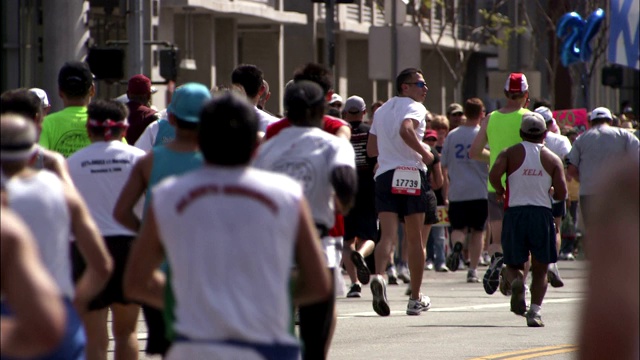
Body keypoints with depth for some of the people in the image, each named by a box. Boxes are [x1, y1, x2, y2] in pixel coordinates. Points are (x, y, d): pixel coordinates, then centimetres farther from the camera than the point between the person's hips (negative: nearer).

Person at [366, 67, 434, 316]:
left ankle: (378, 276, -36)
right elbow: (406, 130, -24)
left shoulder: (381, 111, 19)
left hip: (384, 175, 5)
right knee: (415, 239, 7)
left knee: (387, 235, -6)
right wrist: (425, 153, -13)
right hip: (411, 173, -5)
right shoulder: (414, 107, -3)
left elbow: (371, 149, 22)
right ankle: (415, 299, 14)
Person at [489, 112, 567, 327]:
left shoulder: (510, 153, 5)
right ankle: (535, 310, -8)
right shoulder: (553, 159, 7)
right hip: (542, 213, 0)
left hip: (515, 212, 0)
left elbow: (494, 174, -14)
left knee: (514, 264, 11)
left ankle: (515, 281, -23)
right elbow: (562, 194, -2)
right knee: (540, 269, 9)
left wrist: (500, 192, 5)